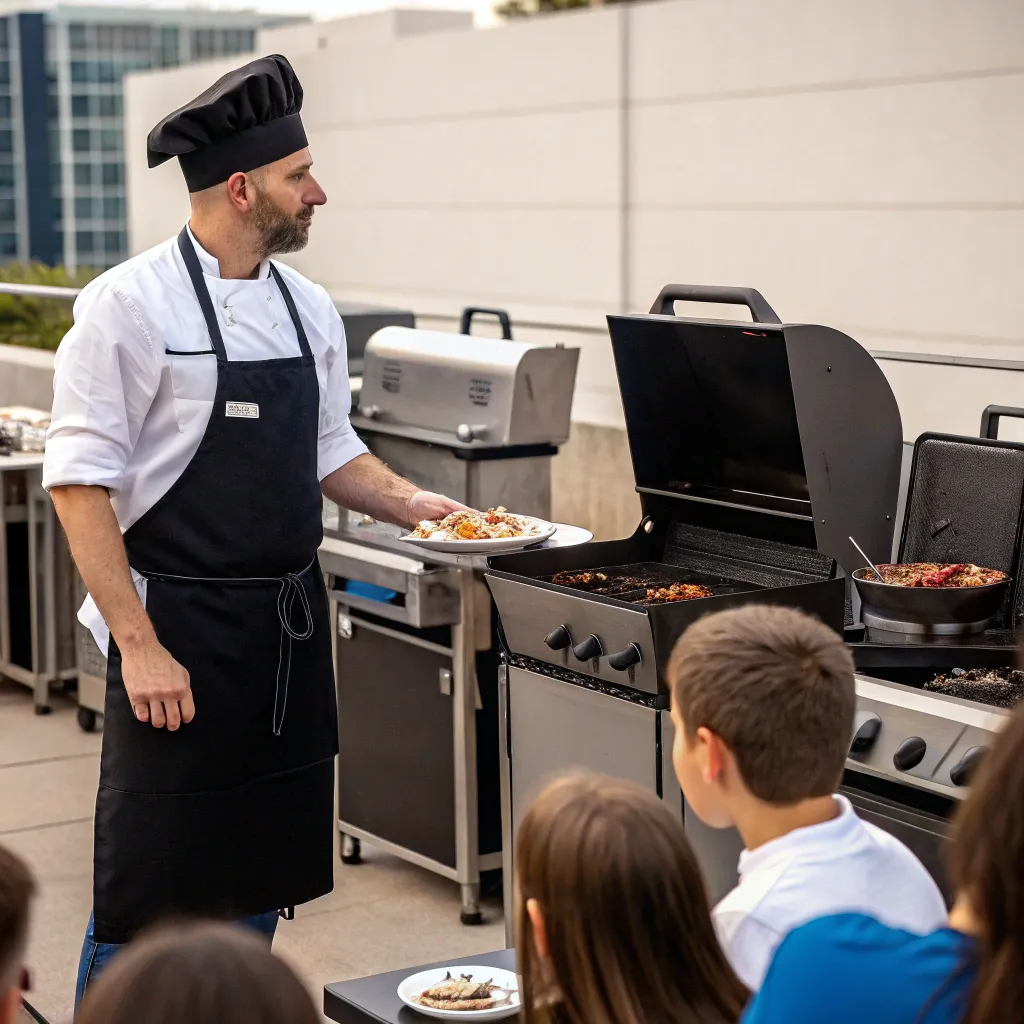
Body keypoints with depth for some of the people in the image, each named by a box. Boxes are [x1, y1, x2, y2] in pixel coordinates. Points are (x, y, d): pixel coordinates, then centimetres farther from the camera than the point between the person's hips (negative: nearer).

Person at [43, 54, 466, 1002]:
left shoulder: (306, 308, 8)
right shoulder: (131, 305, -12)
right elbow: (80, 480, -14)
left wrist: (412, 503, 2)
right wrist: (138, 645, -18)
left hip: (288, 629, 7)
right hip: (180, 633, -6)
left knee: (259, 885, 15)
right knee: (148, 894, -1)